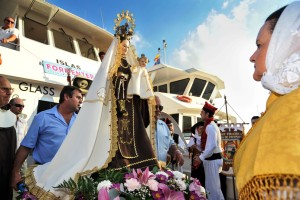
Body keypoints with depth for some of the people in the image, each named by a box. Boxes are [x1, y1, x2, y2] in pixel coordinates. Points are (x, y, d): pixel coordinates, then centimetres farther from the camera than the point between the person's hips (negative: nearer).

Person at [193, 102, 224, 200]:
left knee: (213, 187, 2)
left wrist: (201, 158, -23)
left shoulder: (210, 126, -19)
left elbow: (212, 145, -27)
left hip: (212, 159, -10)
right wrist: (201, 156, 15)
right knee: (211, 186, 20)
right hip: (211, 158, 10)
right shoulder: (209, 125, 12)